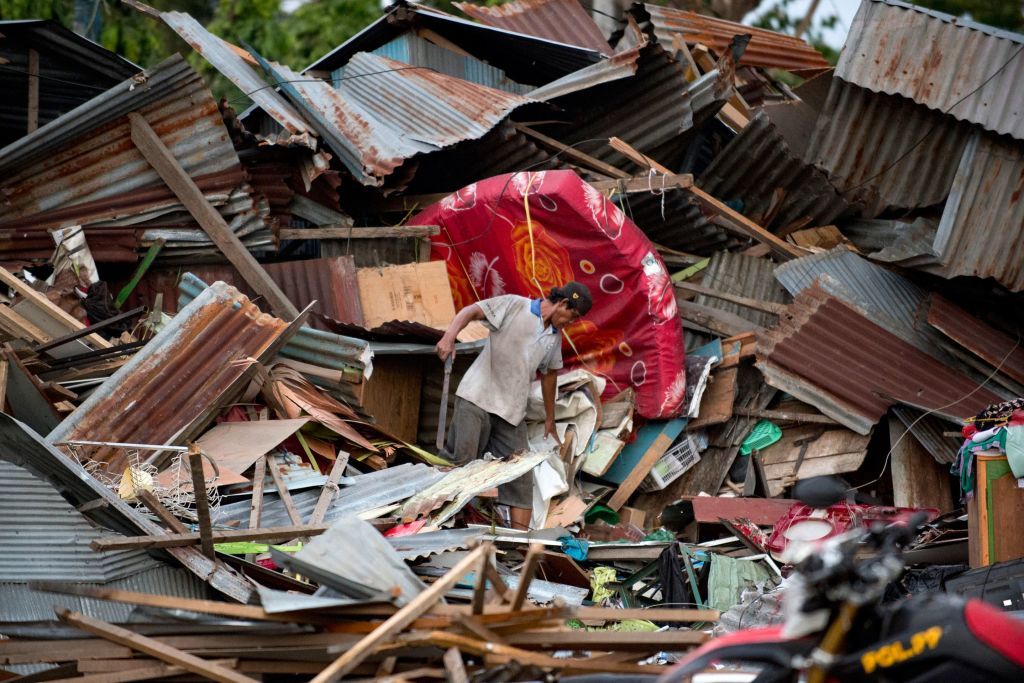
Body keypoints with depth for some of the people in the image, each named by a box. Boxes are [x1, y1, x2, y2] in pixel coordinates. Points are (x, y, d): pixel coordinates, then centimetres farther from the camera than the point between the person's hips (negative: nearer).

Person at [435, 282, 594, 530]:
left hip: (513, 410, 6)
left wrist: (550, 419, 31)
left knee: (520, 475, 1)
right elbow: (471, 311, -11)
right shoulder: (514, 305, -4)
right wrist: (449, 337, -30)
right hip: (477, 398, -6)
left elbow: (549, 375, 26)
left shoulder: (555, 337, 16)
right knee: (458, 461, -14)